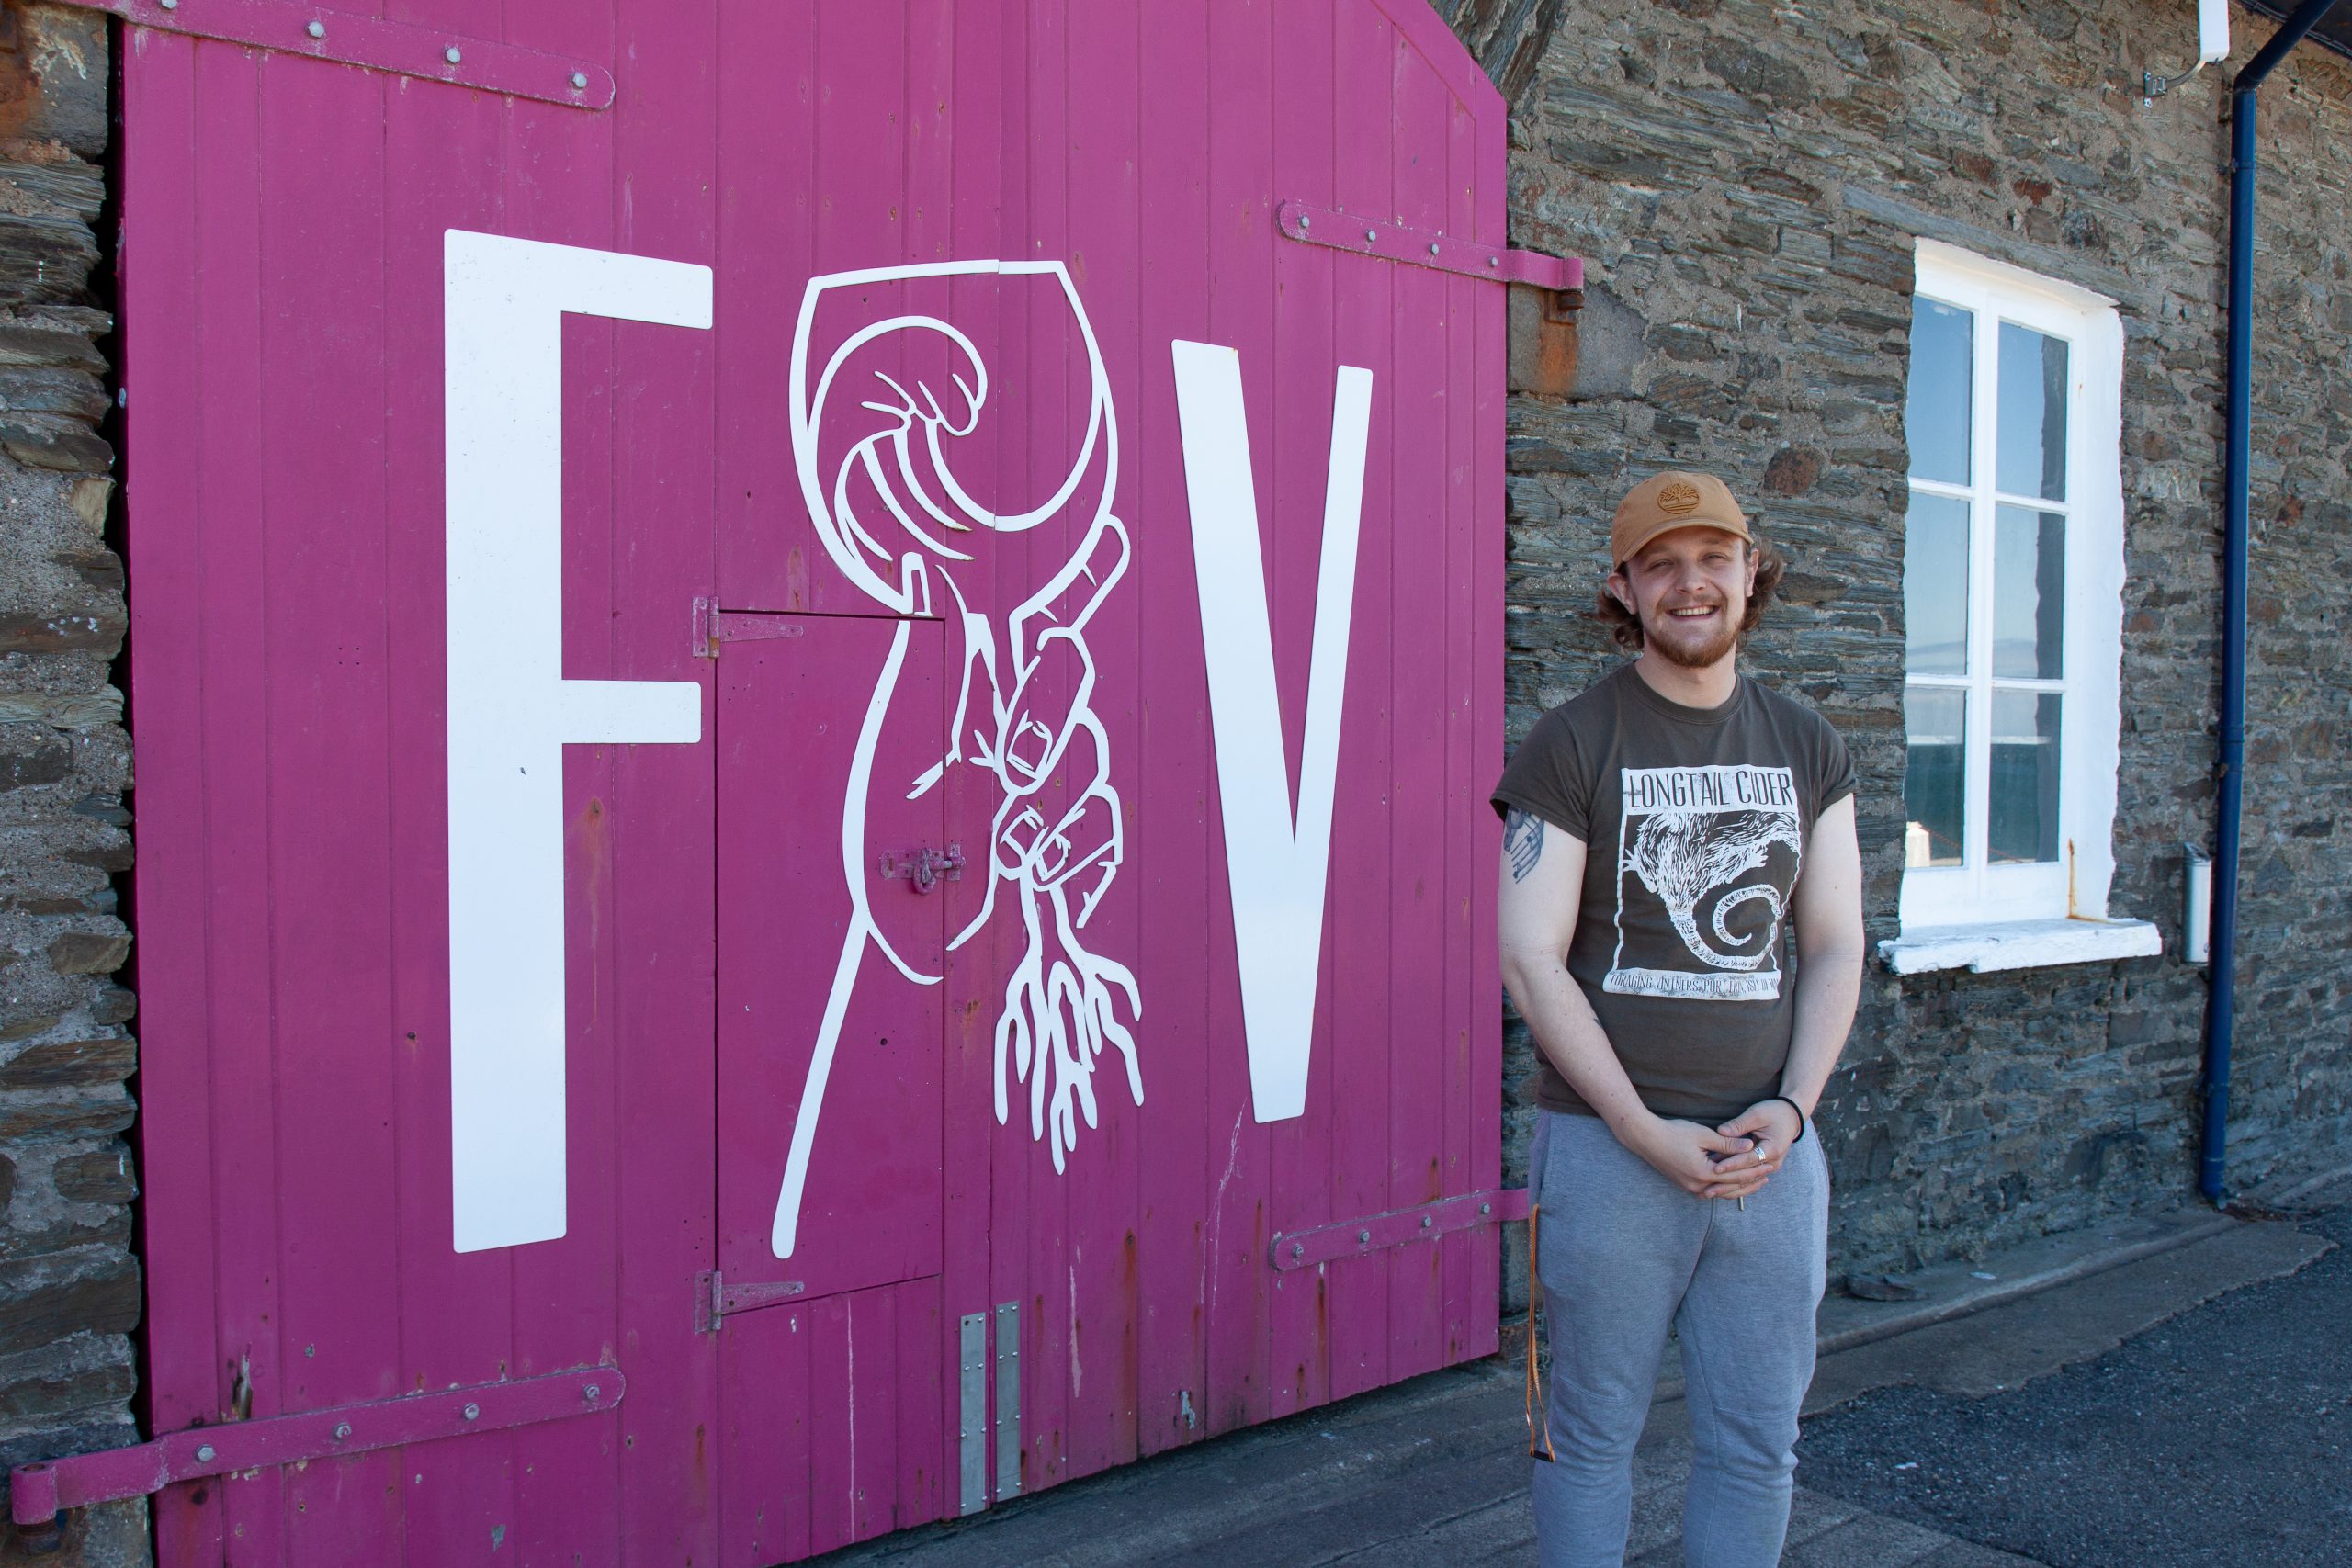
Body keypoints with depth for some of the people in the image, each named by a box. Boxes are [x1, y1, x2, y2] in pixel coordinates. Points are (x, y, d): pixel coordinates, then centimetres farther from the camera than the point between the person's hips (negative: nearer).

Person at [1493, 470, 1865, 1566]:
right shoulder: (1570, 745, -5)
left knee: (1756, 1445, 13)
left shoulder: (1807, 748, 9)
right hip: (1606, 1142, -4)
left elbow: (1834, 949, 9)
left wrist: (1790, 1109, -6)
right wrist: (1645, 1131, -15)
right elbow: (1531, 959, -10)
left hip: (1768, 1146, 4)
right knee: (1593, 1435, 8)